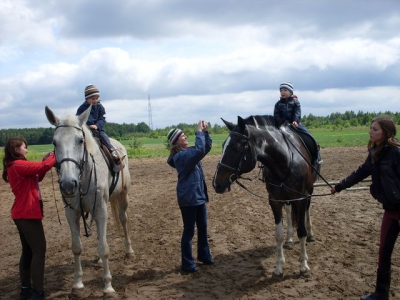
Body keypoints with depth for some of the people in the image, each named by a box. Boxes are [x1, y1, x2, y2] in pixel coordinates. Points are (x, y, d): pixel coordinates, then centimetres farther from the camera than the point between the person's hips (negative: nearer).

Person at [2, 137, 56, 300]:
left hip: (22, 214, 10)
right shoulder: (19, 165, -17)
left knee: (28, 251, 15)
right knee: (39, 250, -6)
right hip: (28, 214, -10)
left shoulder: (15, 166, 15)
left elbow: (37, 176, 15)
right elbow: (44, 166, -24)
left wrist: (48, 158, 3)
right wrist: (55, 154, -6)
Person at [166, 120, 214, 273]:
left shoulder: (189, 151, 8)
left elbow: (207, 147, 12)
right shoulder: (181, 156, -19)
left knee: (203, 228, 19)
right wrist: (199, 132, -23)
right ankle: (187, 263, 14)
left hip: (199, 195, 9)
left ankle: (204, 255, 35)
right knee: (189, 230, 2)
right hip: (188, 198, -9)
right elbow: (200, 150, -33)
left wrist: (205, 131, -2)